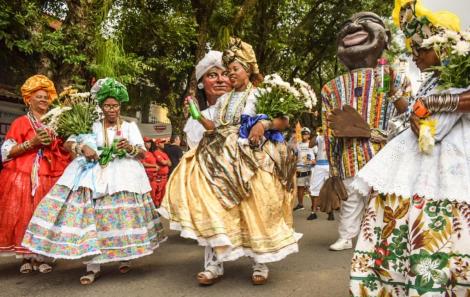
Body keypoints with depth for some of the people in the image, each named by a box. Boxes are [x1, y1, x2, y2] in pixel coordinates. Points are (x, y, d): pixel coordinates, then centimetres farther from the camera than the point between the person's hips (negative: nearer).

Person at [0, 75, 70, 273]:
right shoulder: (20, 123, 2)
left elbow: (65, 151, 16)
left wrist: (53, 142, -3)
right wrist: (32, 142, -14)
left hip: (49, 177, 3)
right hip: (23, 177, -3)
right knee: (23, 216, -2)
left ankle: (40, 257, 12)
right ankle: (26, 258, 11)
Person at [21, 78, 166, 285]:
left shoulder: (130, 126, 10)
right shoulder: (93, 126, 12)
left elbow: (143, 153, 4)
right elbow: (68, 143, 6)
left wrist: (130, 148, -18)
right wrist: (82, 147, -16)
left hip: (123, 176, -1)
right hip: (95, 176, 1)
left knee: (122, 215, -6)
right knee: (92, 216, -10)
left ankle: (125, 257, 14)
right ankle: (93, 267, -5)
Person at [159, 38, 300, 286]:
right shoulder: (223, 100, 19)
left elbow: (284, 122, -1)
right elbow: (215, 129, 14)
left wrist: (264, 124, -17)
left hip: (251, 159, -4)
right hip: (223, 159, 4)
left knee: (255, 210, -5)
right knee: (214, 207, -8)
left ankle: (260, 265, 10)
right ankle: (214, 264, -2)